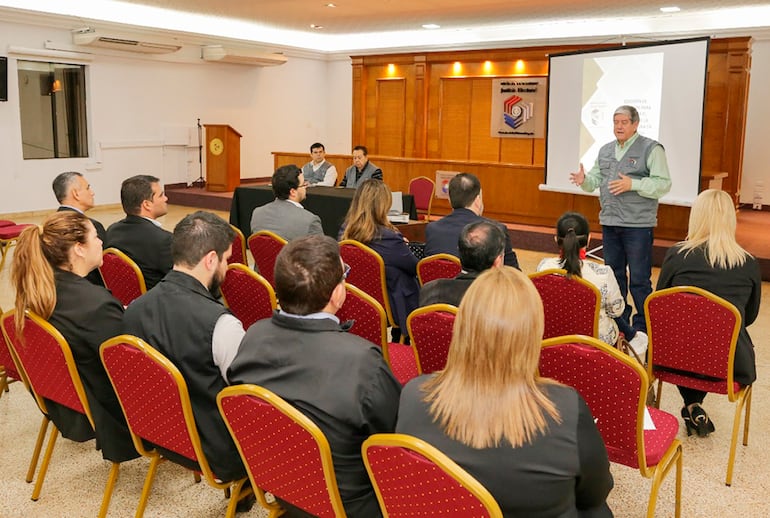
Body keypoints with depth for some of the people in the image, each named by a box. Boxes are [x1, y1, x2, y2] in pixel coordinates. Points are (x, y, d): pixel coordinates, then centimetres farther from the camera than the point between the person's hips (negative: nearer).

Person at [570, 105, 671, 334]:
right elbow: (595, 180, 15)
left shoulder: (651, 149, -6)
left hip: (638, 225, -6)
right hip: (609, 223, 6)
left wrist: (632, 184, -23)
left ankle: (643, 327, 10)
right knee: (614, 275, 15)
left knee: (639, 280, -1)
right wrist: (584, 180, -7)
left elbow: (663, 184, -12)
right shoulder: (605, 150, 14)